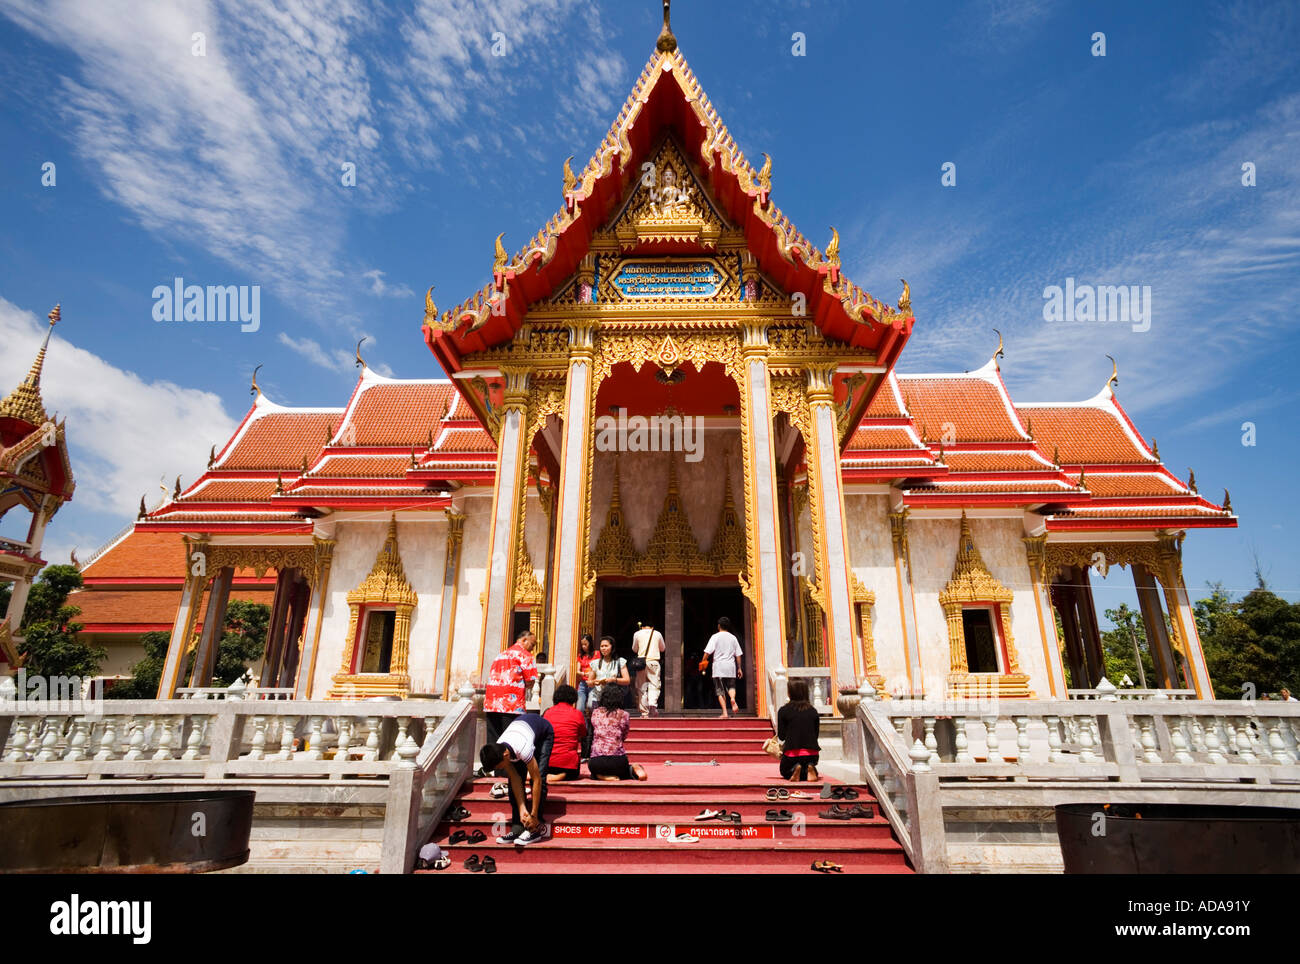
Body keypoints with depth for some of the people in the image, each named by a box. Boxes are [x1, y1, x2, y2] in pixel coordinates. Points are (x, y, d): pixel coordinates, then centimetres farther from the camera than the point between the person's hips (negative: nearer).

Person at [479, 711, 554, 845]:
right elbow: (515, 780, -18)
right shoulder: (497, 752, -25)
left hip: (544, 731, -5)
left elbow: (537, 780, -35)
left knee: (539, 777, -19)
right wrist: (522, 809, -22)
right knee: (515, 779, -9)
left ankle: (537, 828, -12)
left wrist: (534, 815, -29)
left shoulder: (523, 749, -43)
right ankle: (518, 828, -2)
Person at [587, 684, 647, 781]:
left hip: (596, 761, 0)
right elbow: (624, 737, 11)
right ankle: (633, 770, -2)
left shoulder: (595, 712, 6)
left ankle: (603, 776, -3)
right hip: (618, 761, 0)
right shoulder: (624, 714, 0)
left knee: (595, 774, 34)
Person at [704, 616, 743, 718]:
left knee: (720, 691, 4)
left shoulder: (715, 637, -2)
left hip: (719, 666, -2)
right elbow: (738, 655, 9)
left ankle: (724, 712, -3)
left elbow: (708, 652, -9)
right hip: (731, 667, 3)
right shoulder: (733, 638, 8)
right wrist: (739, 668, 15)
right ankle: (732, 698, -17)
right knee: (731, 686, 16)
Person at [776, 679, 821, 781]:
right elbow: (816, 735, 10)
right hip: (812, 753, 3)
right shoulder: (813, 711, 4)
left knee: (785, 773, 28)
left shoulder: (783, 711, -5)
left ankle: (795, 769, -6)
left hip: (792, 754, -2)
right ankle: (810, 768, -2)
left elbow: (781, 736, 0)